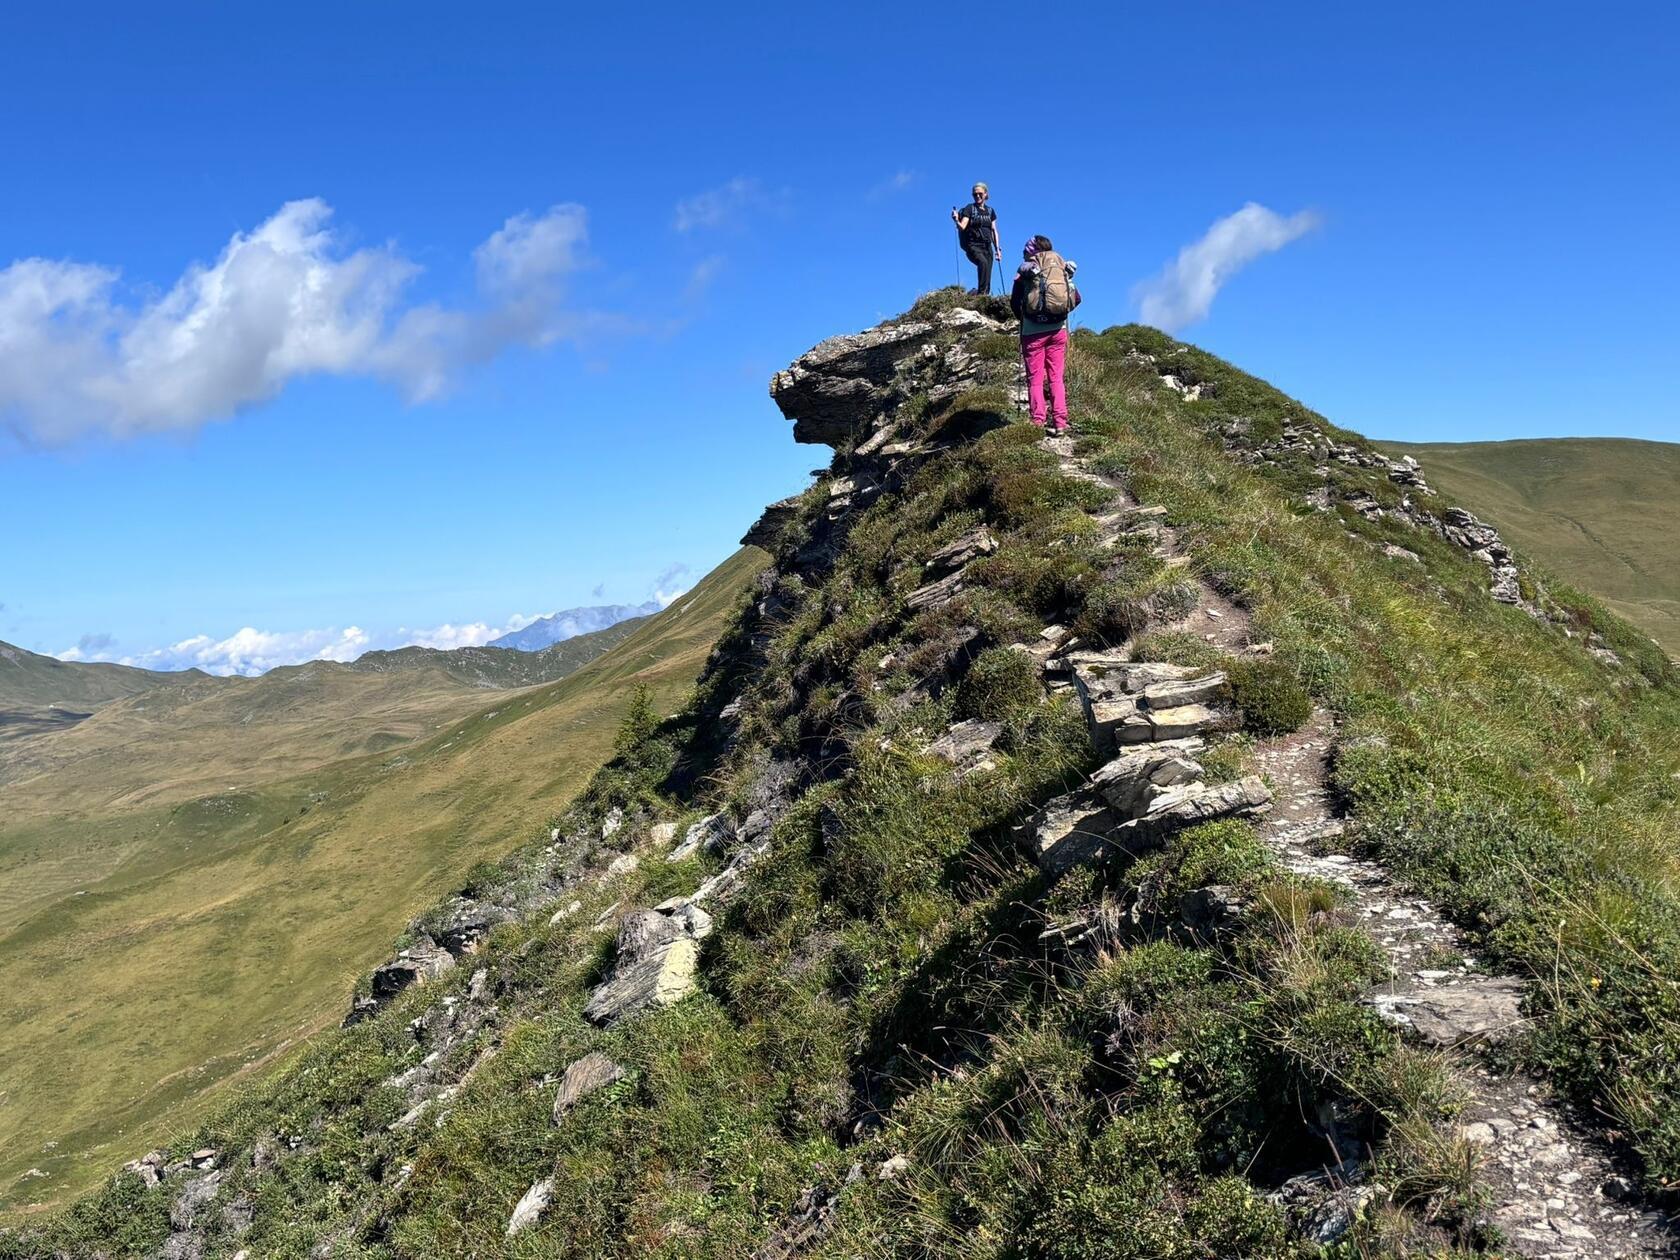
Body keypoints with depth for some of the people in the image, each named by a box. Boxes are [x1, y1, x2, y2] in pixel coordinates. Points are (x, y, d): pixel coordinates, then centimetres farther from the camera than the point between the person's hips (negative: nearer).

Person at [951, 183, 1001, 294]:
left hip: (987, 246, 5)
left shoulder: (990, 211, 16)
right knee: (983, 262, -35)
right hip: (973, 246, -5)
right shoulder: (969, 209, 2)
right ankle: (981, 293, -38)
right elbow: (962, 227, -9)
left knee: (987, 279, -3)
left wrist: (997, 249, 12)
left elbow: (994, 231, 18)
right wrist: (956, 221, -31)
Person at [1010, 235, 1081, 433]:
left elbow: (1014, 302, -2)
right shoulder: (1062, 268, 7)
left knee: (1035, 379, 2)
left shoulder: (1025, 271, 0)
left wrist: (1022, 319, 16)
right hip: (1058, 329, 3)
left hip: (1032, 331, -3)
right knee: (1056, 377, 7)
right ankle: (1060, 422, 1)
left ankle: (1038, 423, -4)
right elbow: (1077, 298, 4)